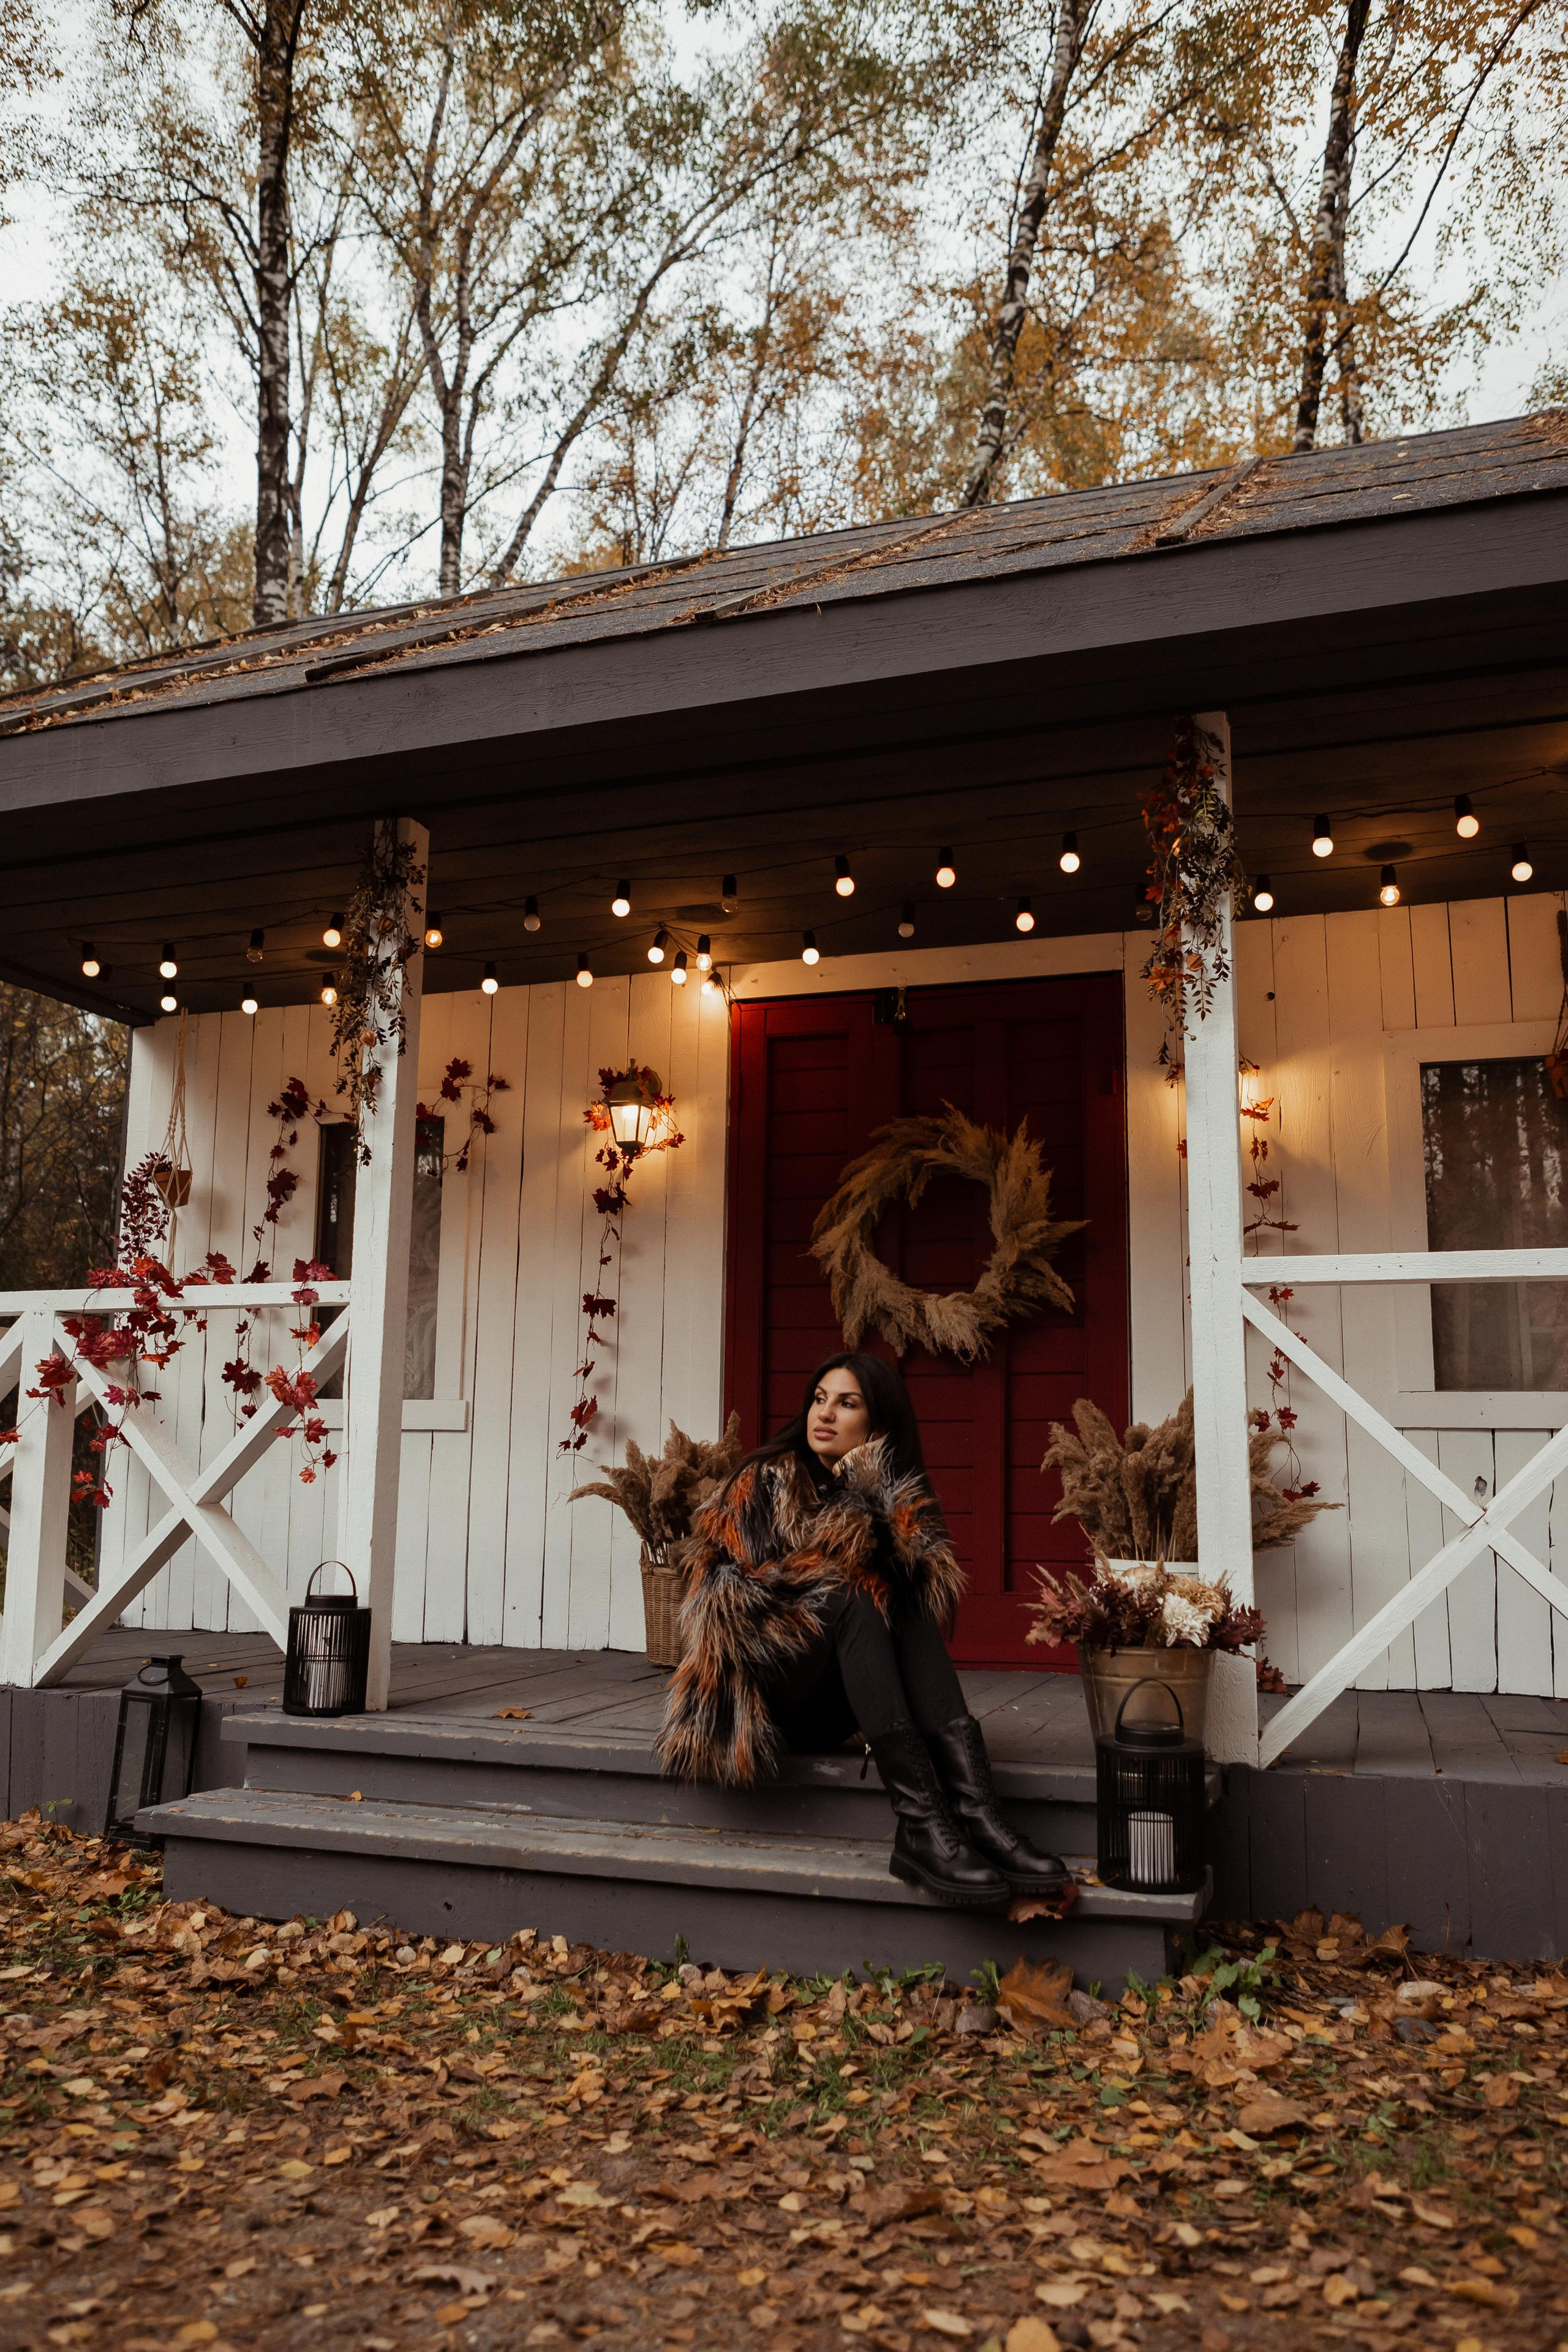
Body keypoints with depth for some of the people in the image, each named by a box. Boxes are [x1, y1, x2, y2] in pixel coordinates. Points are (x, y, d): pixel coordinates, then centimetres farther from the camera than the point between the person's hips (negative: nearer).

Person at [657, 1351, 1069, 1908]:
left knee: (903, 1599, -23)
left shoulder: (898, 1499, 12)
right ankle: (921, 1826, -43)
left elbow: (936, 1588, -6)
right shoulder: (767, 1480, 2)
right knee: (850, 1597, -28)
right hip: (759, 1691, -3)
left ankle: (975, 1813, -41)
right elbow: (733, 1590, -10)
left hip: (829, 1712, 3)